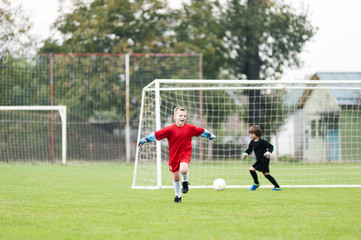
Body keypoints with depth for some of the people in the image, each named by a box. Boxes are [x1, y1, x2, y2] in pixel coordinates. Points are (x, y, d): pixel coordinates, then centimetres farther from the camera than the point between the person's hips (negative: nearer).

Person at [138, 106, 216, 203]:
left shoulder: (190, 128, -5)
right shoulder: (170, 129, -11)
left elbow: (202, 131, 10)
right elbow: (155, 135, -11)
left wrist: (211, 136, 21)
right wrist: (143, 141, -15)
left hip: (185, 154, -1)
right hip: (174, 155, 1)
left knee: (183, 170, -29)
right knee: (176, 177, 11)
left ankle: (185, 182, 6)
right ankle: (178, 196, 33)